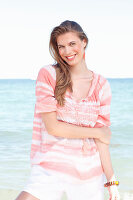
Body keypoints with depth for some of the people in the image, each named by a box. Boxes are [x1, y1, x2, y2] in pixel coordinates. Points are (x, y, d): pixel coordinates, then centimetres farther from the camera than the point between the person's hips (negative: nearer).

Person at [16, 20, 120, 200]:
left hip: (89, 175, 3)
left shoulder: (101, 85, 5)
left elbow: (101, 139, 3)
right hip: (50, 169, -2)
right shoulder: (48, 75, -2)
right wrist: (97, 132, -4)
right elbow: (52, 127, -9)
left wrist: (112, 181, -3)